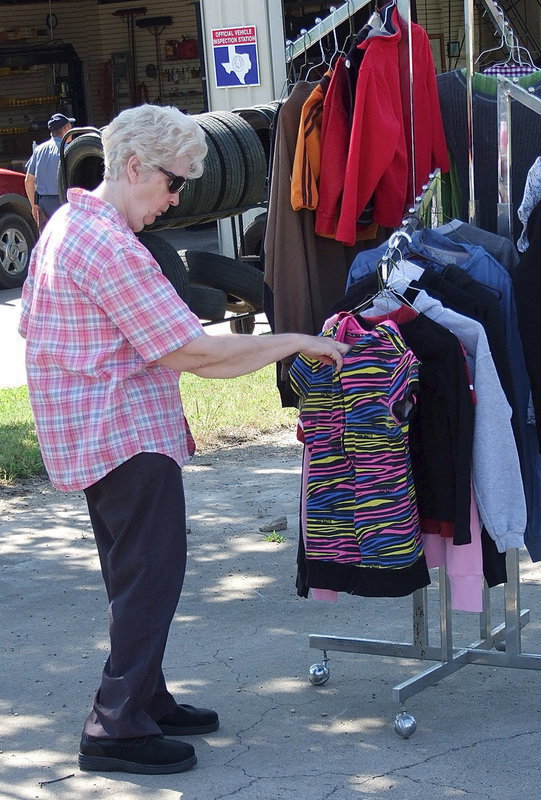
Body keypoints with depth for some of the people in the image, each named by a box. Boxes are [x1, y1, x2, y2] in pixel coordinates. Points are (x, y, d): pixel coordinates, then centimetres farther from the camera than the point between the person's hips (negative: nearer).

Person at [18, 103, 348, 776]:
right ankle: (117, 728, -3)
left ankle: (143, 699, 28)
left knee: (136, 571, 18)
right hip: (128, 435, -11)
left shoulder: (66, 224, 11)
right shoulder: (111, 247, -22)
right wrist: (295, 343, -16)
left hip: (92, 435, 11)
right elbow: (193, 351, -24)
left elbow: (33, 328, 21)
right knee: (151, 573, -5)